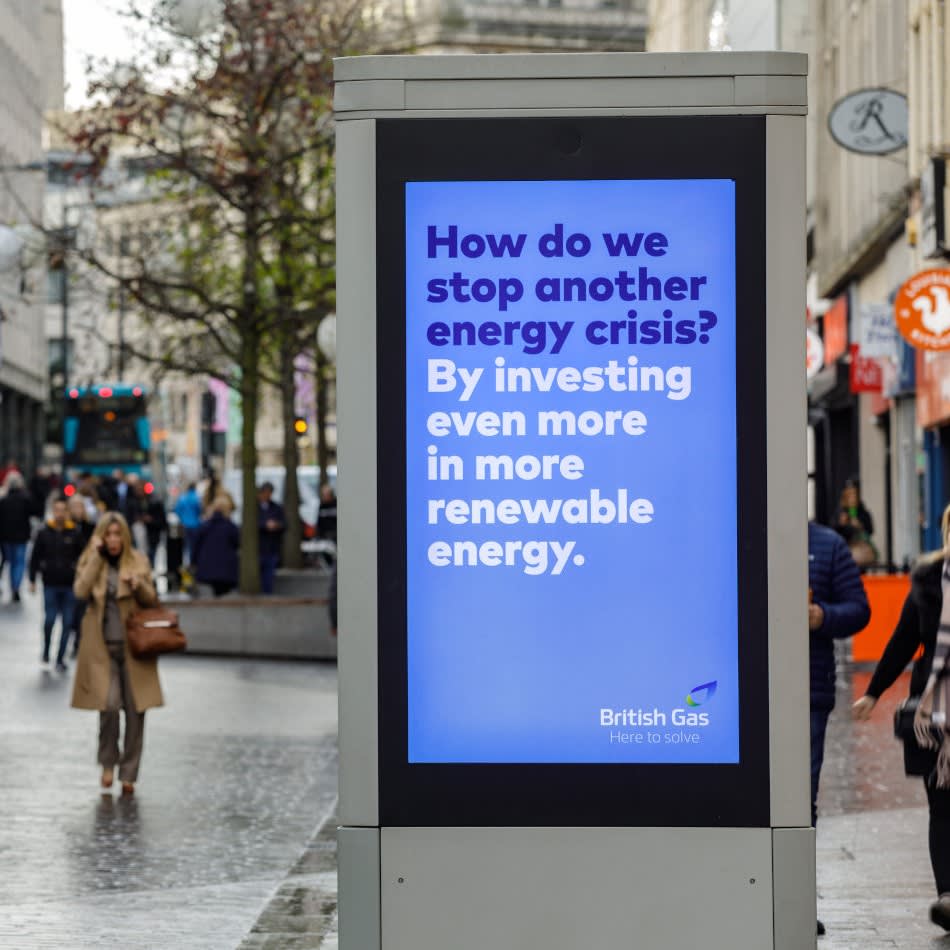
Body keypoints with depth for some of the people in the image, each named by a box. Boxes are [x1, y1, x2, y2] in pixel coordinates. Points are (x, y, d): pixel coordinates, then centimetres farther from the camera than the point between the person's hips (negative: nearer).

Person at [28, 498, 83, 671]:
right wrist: (32, 581, 2)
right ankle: (46, 651, 22)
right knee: (50, 619, -4)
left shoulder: (75, 534, -1)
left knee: (67, 623, 2)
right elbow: (35, 558, 4)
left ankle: (60, 658, 11)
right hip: (50, 585, -1)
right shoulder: (44, 533, -1)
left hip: (70, 585, 1)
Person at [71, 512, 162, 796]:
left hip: (134, 645, 1)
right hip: (102, 646, -1)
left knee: (135, 710, -1)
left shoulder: (138, 561, 6)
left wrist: (139, 585, -16)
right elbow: (81, 591, -13)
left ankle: (129, 774, 10)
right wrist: (96, 555, -13)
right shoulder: (89, 561, 5)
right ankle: (108, 762, 7)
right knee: (109, 704, -16)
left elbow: (151, 601, 4)